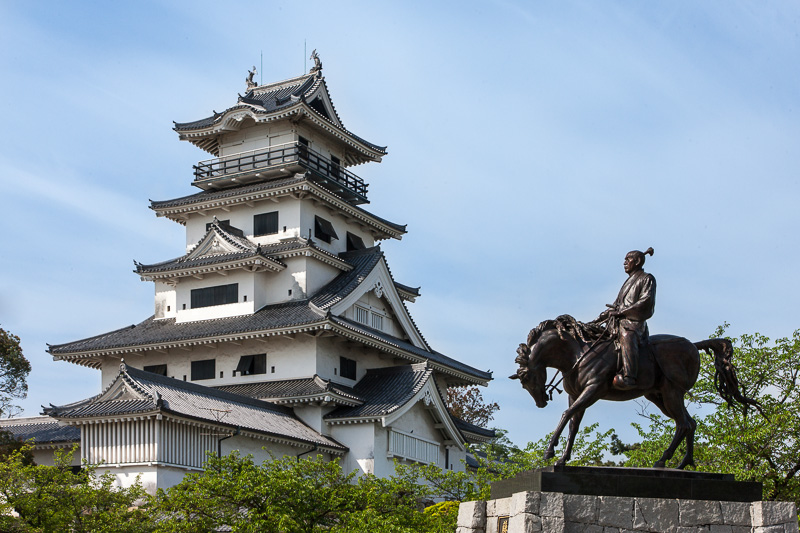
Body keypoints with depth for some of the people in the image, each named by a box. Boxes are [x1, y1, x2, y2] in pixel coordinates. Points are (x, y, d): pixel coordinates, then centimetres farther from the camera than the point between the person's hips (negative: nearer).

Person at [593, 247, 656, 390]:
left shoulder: (647, 279, 7)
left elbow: (645, 302, -8)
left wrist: (620, 312, -13)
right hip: (620, 322, 10)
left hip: (634, 321, -10)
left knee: (627, 336, -39)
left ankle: (629, 377, -56)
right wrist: (599, 319, 20)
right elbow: (616, 306, 32)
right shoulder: (629, 281, 31)